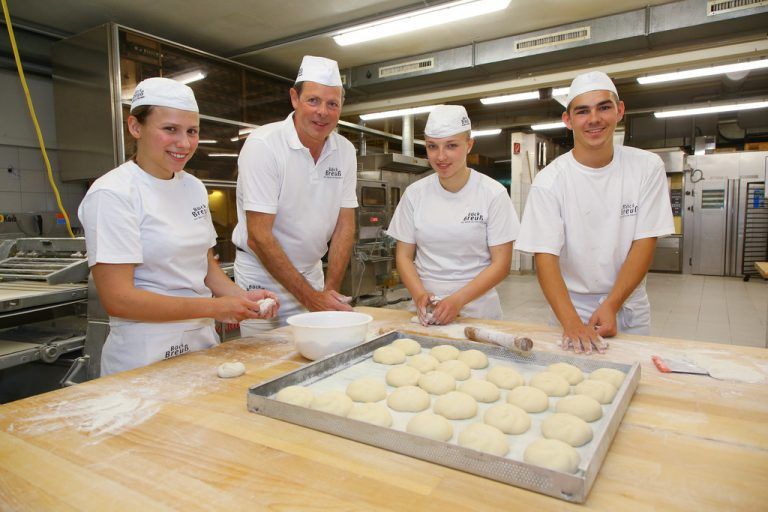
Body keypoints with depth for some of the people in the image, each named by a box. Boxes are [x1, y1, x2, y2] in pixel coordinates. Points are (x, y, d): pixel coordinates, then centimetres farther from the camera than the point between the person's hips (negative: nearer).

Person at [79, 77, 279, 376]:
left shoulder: (194, 187, 5)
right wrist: (214, 308, -20)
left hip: (203, 342, 6)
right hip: (145, 357, -6)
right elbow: (117, 299, -20)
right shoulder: (111, 194, -15)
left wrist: (242, 297, -5)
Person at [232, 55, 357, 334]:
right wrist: (310, 297, -21)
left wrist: (330, 290, -8)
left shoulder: (345, 151, -1)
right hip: (262, 278, -4)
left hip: (311, 274, 5)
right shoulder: (263, 144, -17)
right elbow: (259, 237, -21)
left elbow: (345, 225, 1)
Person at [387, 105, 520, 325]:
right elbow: (404, 255, 4)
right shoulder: (414, 193, 1)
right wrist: (419, 294, -14)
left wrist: (458, 300, -19)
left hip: (478, 310, -2)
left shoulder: (493, 194, -6)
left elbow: (501, 264, -7)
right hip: (426, 310, 2)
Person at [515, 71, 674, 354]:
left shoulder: (648, 167, -6)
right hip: (572, 307, -2)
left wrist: (611, 305, -18)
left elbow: (644, 244, -8)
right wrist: (572, 322, -31)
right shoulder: (549, 181, -14)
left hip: (630, 306, 3)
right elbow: (545, 258, -19)